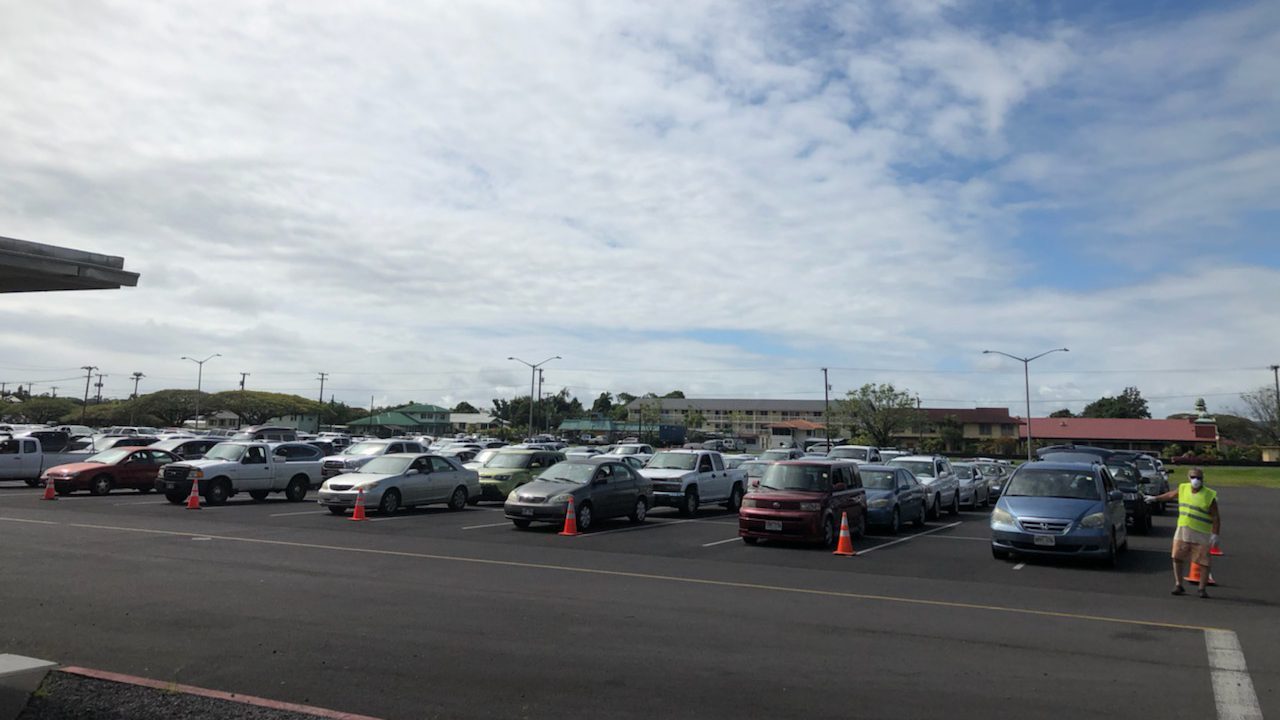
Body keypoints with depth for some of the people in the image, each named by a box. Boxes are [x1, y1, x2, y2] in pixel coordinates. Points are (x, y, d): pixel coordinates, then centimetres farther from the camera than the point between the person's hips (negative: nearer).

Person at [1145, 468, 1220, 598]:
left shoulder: (1209, 496, -9)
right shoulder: (1183, 488, 5)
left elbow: (1216, 518, -8)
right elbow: (1170, 495, 26)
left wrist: (1215, 534, -14)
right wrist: (1155, 498, 34)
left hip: (1201, 534, -4)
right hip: (1182, 530, 4)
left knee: (1203, 562, -2)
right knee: (1177, 557, 2)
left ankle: (1203, 588, 8)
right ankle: (1178, 585, 11)